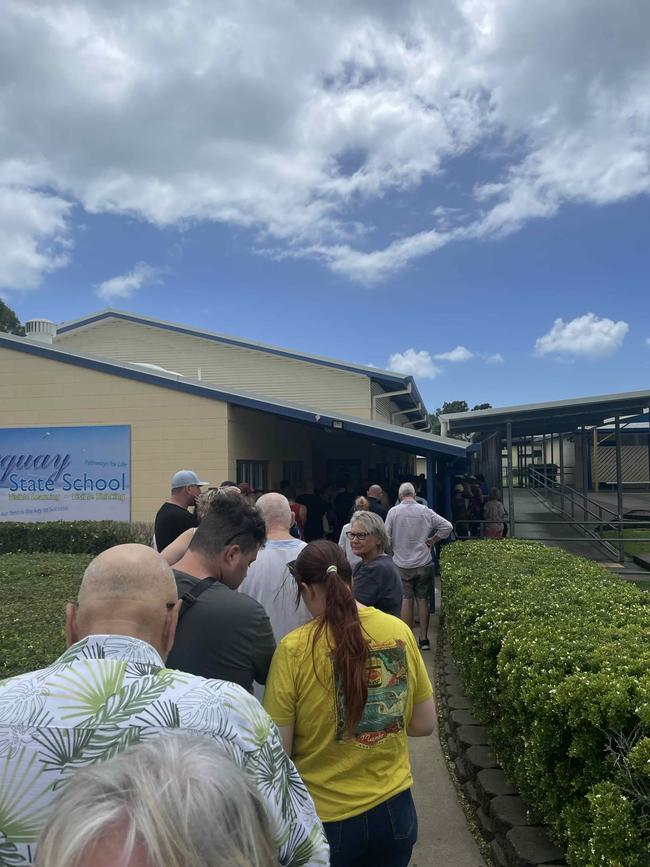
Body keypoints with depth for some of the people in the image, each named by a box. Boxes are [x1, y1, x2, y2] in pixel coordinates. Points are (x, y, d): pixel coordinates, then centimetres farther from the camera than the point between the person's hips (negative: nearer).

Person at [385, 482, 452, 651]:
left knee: (406, 599, 6)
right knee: (423, 599, 9)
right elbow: (447, 526, -4)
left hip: (402, 564, -1)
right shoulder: (425, 511, -3)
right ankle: (424, 639, 13)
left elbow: (386, 537, -7)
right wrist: (432, 540, 7)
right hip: (424, 563, 1)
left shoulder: (394, 511, -7)